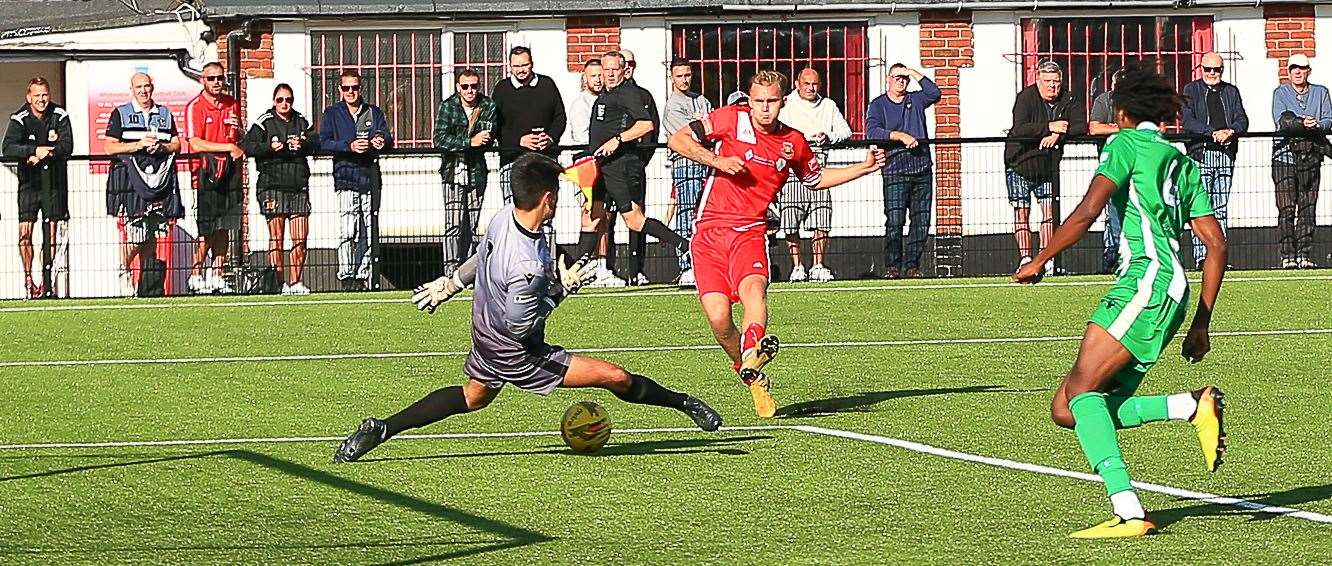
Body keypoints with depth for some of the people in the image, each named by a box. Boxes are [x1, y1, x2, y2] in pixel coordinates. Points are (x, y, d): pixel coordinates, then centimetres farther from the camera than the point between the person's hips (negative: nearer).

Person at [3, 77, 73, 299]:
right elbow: (8, 148, -23)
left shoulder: (60, 116, -5)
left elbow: (67, 147, -14)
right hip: (29, 181, -1)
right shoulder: (19, 119, -9)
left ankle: (47, 280, 11)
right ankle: (28, 279, -1)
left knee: (51, 232, 3)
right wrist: (35, 151, -36)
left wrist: (44, 154, -27)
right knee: (25, 232, -9)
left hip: (54, 180, 1)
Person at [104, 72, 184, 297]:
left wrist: (161, 147, -6)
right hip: (130, 178, -3)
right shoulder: (120, 114, 7)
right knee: (135, 233, -13)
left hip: (160, 177, 4)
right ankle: (124, 272, 9)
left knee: (152, 234, 2)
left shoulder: (165, 114, 18)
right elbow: (109, 147, 0)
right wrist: (137, 145, -11)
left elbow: (177, 145, 15)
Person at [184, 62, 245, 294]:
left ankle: (216, 276, 10)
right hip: (205, 172, -6)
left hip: (229, 171, 6)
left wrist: (238, 130, 1)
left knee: (224, 227, 6)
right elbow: (196, 144, -15)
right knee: (207, 229, -7)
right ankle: (196, 275, 3)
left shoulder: (232, 105, 13)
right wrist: (229, 147, -14)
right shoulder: (195, 107, -6)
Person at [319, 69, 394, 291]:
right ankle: (346, 276, -14)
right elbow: (324, 142, -4)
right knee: (347, 231, -14)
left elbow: (388, 138, 8)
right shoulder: (332, 114, 10)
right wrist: (349, 146, -19)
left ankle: (362, 277, 10)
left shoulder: (374, 113, 17)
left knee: (368, 232, 4)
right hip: (345, 178, -3)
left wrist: (382, 140, -17)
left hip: (370, 177, 3)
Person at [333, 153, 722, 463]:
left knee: (473, 397, 34)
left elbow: (481, 257, 8)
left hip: (485, 335, 9)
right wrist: (562, 287, -22)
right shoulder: (527, 265, -38)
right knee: (615, 377, -7)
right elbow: (520, 325, -28)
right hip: (517, 354, -9)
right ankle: (682, 403, 13)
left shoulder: (504, 217, -12)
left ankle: (380, 429, 31)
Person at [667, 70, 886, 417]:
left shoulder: (793, 143, 12)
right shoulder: (731, 119, 1)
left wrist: (864, 168, 24)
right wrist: (716, 160, -11)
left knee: (753, 288, -32)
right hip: (709, 232, -1)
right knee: (718, 317, -14)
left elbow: (817, 179, 32)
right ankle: (754, 380, 9)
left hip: (750, 232, 1)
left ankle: (752, 356, -57)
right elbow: (678, 140, 1)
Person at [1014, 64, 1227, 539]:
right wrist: (1201, 323, 24)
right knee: (1066, 411, 5)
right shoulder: (1181, 162, 26)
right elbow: (1216, 245, 22)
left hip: (1147, 277, -8)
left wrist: (1038, 262, -2)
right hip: (1172, 290, 8)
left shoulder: (1126, 143, 4)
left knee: (1081, 389, -16)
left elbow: (1088, 211, -11)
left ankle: (1129, 512, -31)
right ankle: (1193, 406, -7)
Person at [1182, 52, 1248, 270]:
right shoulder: (1191, 90, 5)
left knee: (1221, 207, 3)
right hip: (1200, 153, -4)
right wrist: (1214, 133, -18)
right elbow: (1188, 121, -7)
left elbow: (1242, 120, 9)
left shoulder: (1231, 92, 17)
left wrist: (1231, 131, -13)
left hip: (1226, 154, 4)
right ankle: (1200, 256, -10)